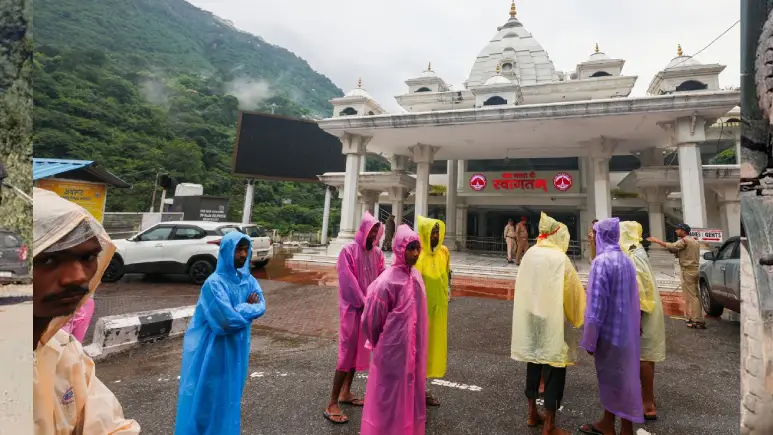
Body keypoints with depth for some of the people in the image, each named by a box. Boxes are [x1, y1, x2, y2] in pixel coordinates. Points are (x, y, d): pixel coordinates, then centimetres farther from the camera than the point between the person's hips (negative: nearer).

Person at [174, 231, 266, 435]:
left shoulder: (248, 280, 0)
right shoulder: (214, 283, -21)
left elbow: (261, 306, -5)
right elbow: (228, 320, -26)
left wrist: (241, 309, -21)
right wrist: (248, 307, -12)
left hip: (236, 347, 7)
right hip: (213, 349, -7)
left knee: (230, 395, 21)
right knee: (207, 396, 8)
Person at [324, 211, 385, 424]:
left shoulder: (377, 253, 6)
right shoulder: (349, 250, -13)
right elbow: (348, 281, -16)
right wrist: (364, 303, -14)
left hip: (370, 307, 7)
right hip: (353, 308, -6)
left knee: (360, 350, 14)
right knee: (348, 352, -5)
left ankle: (346, 392, 29)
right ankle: (332, 404, 4)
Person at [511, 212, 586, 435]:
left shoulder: (530, 254, 1)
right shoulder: (560, 258, -15)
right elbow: (573, 291, -7)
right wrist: (578, 315, 10)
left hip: (530, 318, 6)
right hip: (552, 320, -6)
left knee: (534, 363, 18)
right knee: (554, 369, 6)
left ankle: (532, 414, 31)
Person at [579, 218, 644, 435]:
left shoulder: (602, 261, -21)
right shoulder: (626, 260, 6)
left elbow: (596, 304, -21)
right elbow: (632, 297, 12)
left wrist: (590, 340, -13)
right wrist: (636, 324, 21)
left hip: (609, 330, -9)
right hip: (625, 329, 9)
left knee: (618, 382, 5)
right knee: (615, 378, 19)